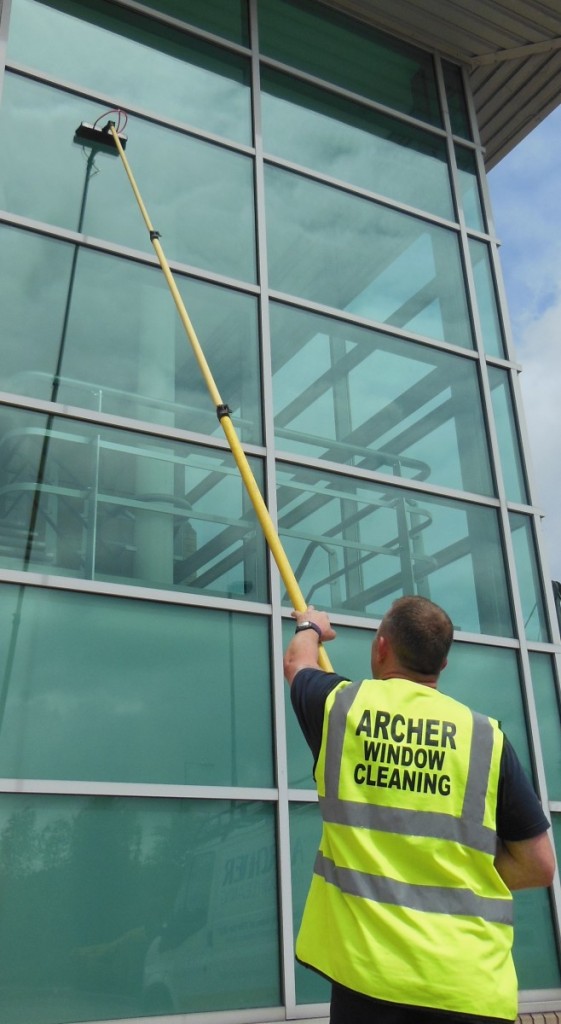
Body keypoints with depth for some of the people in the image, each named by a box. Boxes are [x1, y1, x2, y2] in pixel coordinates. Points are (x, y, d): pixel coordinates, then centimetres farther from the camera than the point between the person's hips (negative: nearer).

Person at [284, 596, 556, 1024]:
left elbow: (298, 663, 23)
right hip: (471, 982, 1)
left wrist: (310, 626, 43)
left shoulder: (341, 705, -2)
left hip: (368, 971, 0)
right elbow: (538, 866, 2)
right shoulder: (486, 736, -3)